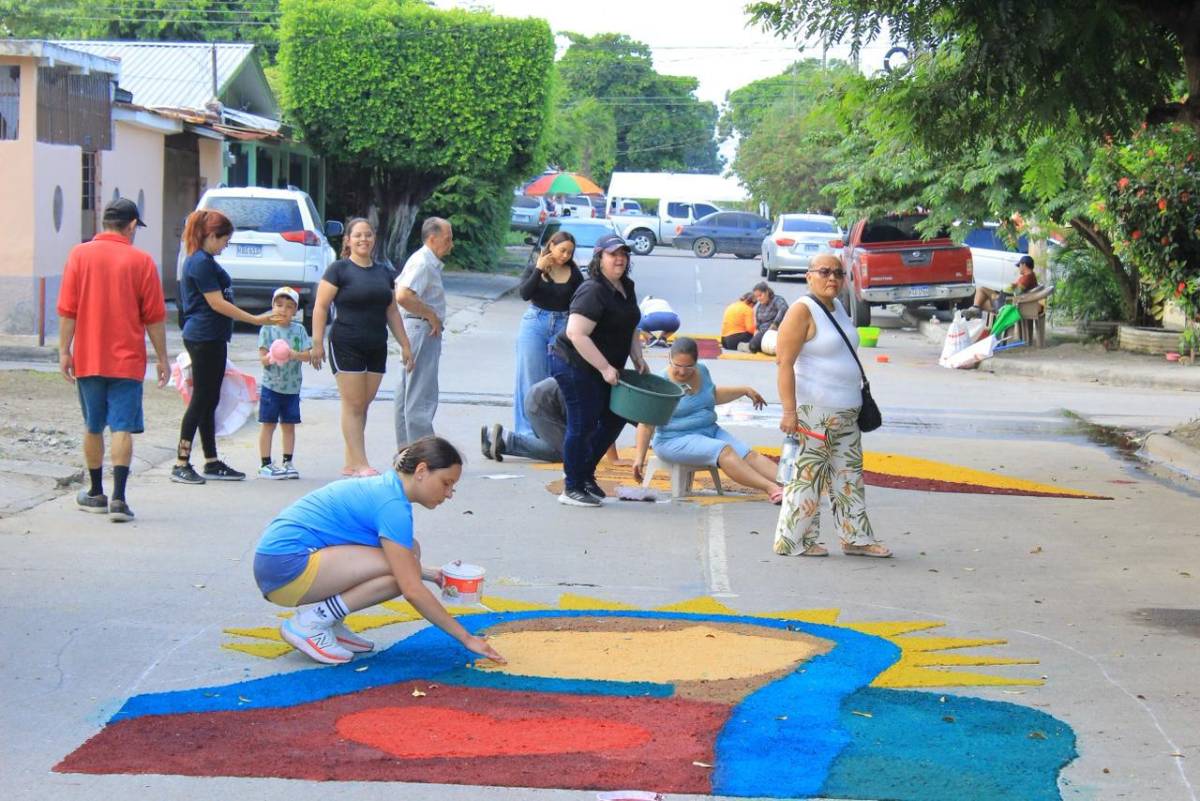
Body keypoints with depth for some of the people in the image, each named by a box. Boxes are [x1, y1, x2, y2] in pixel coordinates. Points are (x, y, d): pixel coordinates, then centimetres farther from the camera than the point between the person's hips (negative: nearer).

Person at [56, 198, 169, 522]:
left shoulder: (80, 255, -1)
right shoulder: (141, 260, -5)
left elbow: (67, 310, -3)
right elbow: (154, 316, -2)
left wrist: (64, 350, 3)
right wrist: (161, 358, 6)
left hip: (88, 358, 2)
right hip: (127, 360, -2)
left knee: (93, 427, 14)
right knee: (122, 427, -4)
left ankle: (96, 494, 26)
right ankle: (118, 499, -14)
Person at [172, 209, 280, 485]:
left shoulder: (204, 261, 16)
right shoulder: (201, 263, -15)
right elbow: (217, 303, -18)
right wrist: (256, 320, -15)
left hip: (210, 339, 10)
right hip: (205, 338, -10)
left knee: (209, 401, 12)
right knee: (201, 400, -7)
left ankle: (212, 463, 16)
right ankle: (181, 465, -5)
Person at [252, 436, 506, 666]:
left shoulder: (385, 487, 13)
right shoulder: (392, 505, -16)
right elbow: (412, 590, -19)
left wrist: (429, 574, 12)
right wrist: (466, 638, -14)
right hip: (286, 565, -10)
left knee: (408, 551, 8)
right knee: (401, 575, -18)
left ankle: (329, 624, 7)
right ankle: (309, 624, -11)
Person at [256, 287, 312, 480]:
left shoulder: (299, 330, 4)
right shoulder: (267, 329, -3)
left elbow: (308, 355, -1)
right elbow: (263, 358, -7)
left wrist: (294, 354, -20)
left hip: (292, 387, 3)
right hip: (271, 385, -3)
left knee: (289, 425, 9)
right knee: (268, 424, 0)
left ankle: (287, 462, 17)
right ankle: (266, 464, 4)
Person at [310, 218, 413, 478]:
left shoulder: (384, 272, 13)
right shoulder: (339, 270, -4)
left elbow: (392, 311, 19)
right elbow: (321, 307, -6)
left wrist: (404, 344, 15)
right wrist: (317, 343, -13)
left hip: (376, 348, 5)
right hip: (346, 346, -5)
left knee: (363, 405, 7)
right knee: (353, 405, -6)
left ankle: (349, 462, 13)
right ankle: (360, 464, -8)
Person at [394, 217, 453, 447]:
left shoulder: (429, 262, 17)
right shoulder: (423, 263, -16)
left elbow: (397, 288, 25)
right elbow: (403, 296, -29)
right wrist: (431, 315, -19)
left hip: (424, 330, 11)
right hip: (423, 329, -11)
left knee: (407, 392, 14)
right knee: (421, 395, -10)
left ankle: (405, 448, 20)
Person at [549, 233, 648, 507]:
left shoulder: (627, 287, 8)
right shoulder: (593, 291, -22)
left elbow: (631, 327, 21)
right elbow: (576, 334, -28)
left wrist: (638, 359, 7)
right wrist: (605, 368, -26)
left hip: (602, 370, 9)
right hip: (575, 366, -9)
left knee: (614, 418, 14)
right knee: (582, 425, -4)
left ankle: (585, 474, 29)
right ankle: (572, 489, 8)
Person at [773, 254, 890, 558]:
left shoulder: (837, 308, 14)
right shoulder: (802, 311, -13)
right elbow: (784, 362, -18)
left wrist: (858, 401, 25)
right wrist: (789, 411, -25)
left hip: (846, 412, 9)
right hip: (813, 412, -9)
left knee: (849, 475, 12)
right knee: (808, 475, -5)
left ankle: (856, 538, 18)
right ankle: (792, 541, 3)